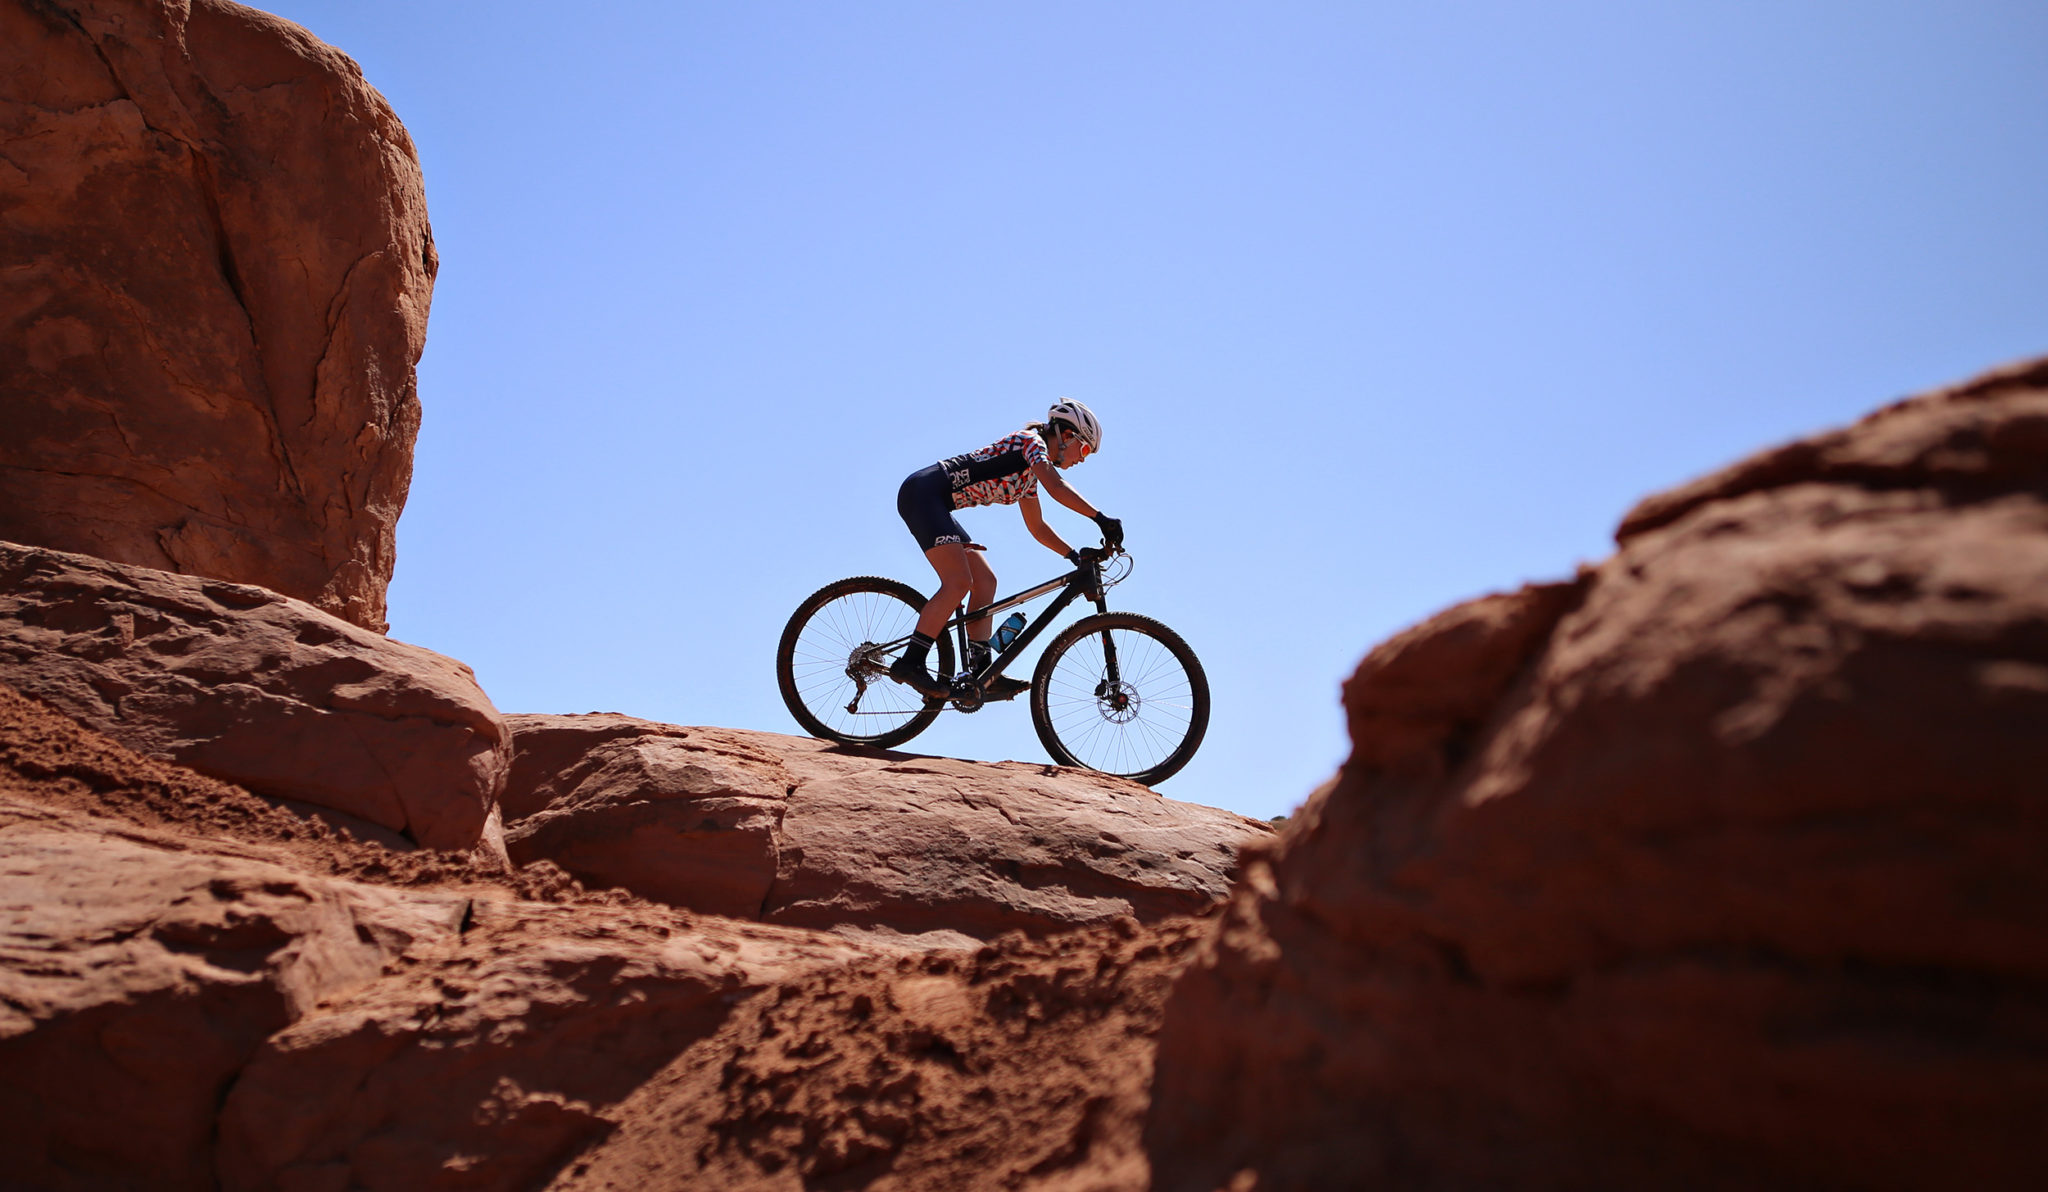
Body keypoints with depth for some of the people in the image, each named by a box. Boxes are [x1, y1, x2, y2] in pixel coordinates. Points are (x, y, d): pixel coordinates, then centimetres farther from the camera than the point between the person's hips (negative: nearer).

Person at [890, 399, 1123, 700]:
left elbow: (1037, 527, 25)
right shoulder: (1031, 441, -6)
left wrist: (1076, 556, 16)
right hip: (923, 491, -10)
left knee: (985, 581, 4)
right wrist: (1101, 519, -25)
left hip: (934, 505, 10)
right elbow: (1056, 487, -23)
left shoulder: (1030, 473, 21)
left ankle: (981, 671, -2)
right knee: (958, 582, -20)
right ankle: (910, 662, -18)